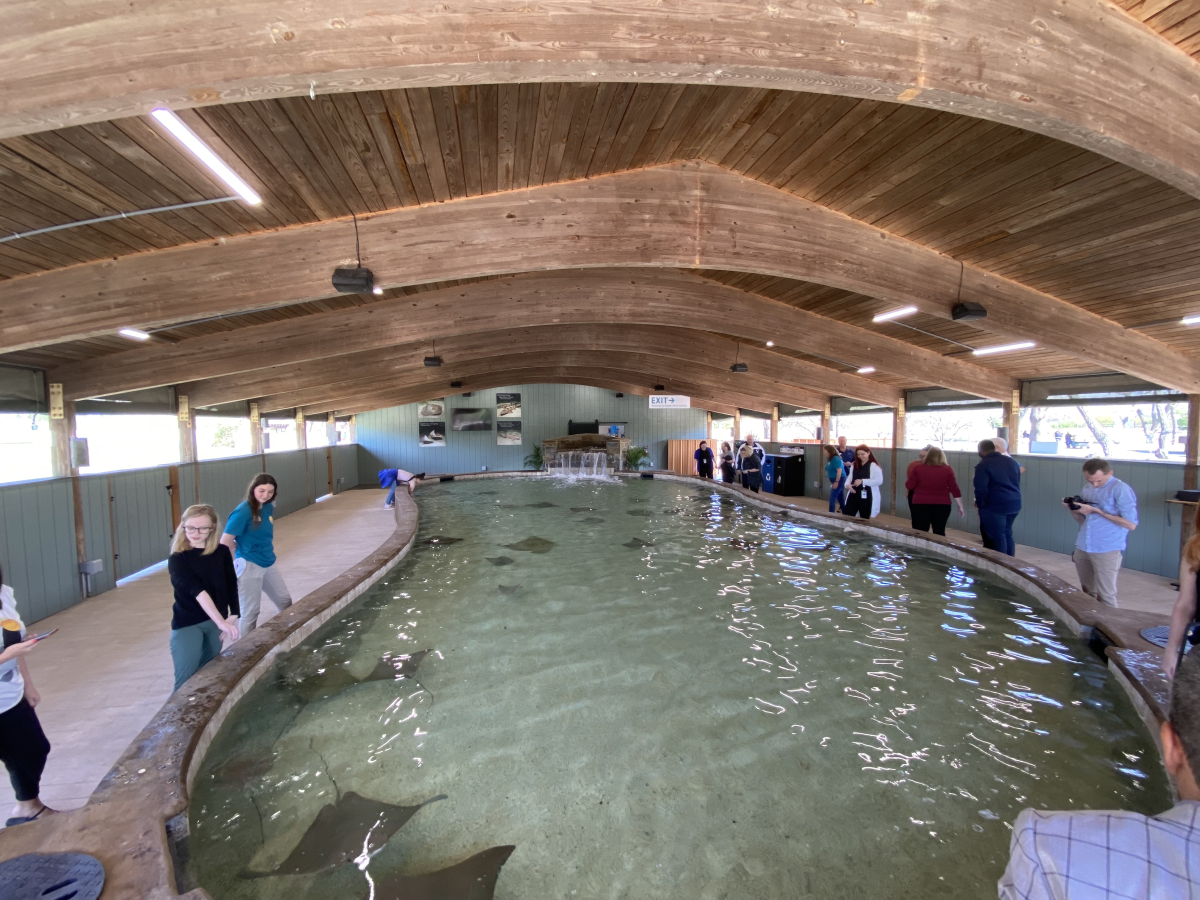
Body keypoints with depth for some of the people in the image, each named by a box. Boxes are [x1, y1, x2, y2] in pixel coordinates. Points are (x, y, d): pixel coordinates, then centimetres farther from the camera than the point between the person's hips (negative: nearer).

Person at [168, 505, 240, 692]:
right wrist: (221, 622, -38)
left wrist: (233, 616, -8)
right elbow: (197, 591, -28)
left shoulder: (222, 552, -4)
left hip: (215, 622, 3)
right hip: (187, 624, -3)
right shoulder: (177, 559, -15)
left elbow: (231, 585, 2)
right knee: (186, 683, -3)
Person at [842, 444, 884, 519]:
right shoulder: (854, 465, 13)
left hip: (867, 496, -5)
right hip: (854, 494, 5)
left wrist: (862, 481, -24)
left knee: (864, 518, 6)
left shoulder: (874, 466, -7)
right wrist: (847, 484, -10)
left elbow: (879, 481, -16)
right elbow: (850, 477, 13)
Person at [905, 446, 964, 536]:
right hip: (942, 505, 1)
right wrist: (960, 506, 7)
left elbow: (909, 485, -3)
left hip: (920, 504, -1)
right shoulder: (947, 469, 0)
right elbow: (954, 489, 0)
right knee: (939, 533, 10)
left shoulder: (917, 467, -3)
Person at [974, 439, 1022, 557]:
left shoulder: (983, 465, -13)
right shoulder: (1012, 461, 12)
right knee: (1007, 534, 19)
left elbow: (981, 488, -18)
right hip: (1014, 504, 8)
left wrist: (979, 503, -3)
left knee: (997, 537, 1)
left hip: (994, 506, -8)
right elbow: (1017, 483, 18)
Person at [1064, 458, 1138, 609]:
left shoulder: (1120, 489, -9)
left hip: (1107, 550, -6)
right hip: (1082, 548, 6)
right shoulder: (1087, 489, 11)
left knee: (1105, 596, 1)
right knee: (1087, 593, 17)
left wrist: (1097, 511, -18)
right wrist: (1073, 509, -2)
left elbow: (1131, 524, -14)